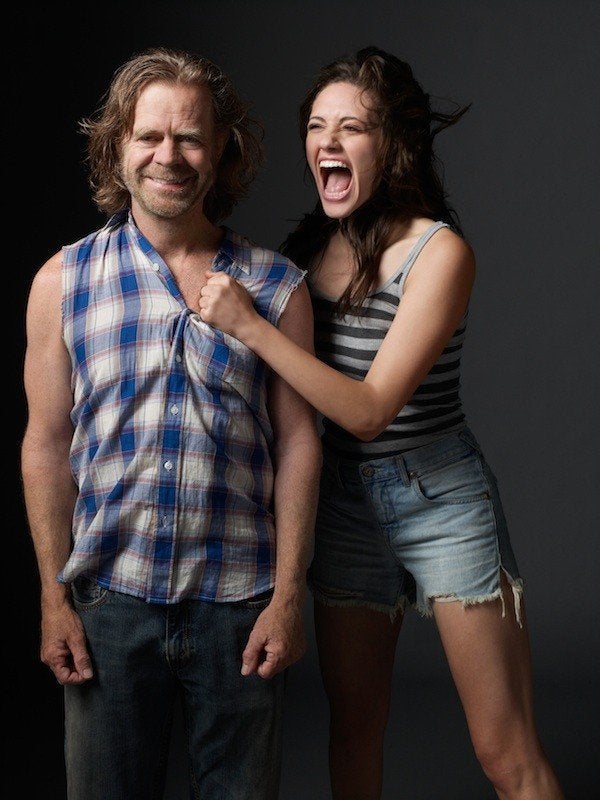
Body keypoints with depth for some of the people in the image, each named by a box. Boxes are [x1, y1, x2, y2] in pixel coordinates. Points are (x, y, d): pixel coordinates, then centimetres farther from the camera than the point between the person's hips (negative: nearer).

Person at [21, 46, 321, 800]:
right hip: (110, 598, 0)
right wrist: (54, 597, 0)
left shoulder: (276, 286, 2)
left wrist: (289, 595, -3)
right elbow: (47, 445, 3)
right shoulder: (64, 280, 2)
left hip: (239, 604, 0)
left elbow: (297, 440, 1)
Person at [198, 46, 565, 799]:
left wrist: (249, 326, -23)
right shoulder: (307, 246, 2)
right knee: (352, 724, 15)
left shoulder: (436, 250, -14)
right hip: (344, 501, 5)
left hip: (440, 497, -5)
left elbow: (369, 409, -21)